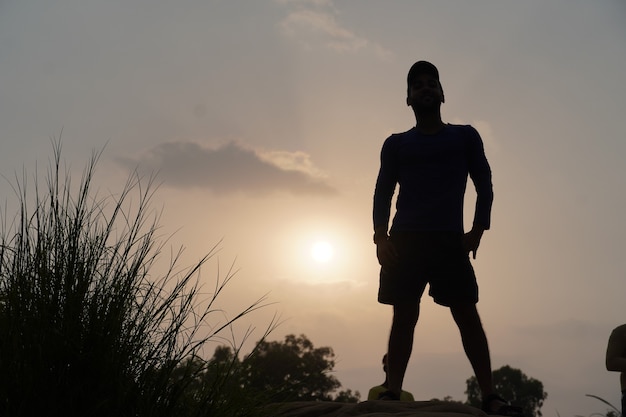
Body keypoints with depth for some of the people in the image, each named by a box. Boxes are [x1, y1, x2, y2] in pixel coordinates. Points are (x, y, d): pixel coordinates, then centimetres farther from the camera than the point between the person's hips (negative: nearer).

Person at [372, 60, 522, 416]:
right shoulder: (396, 144, 16)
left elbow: (485, 186, 9)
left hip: (450, 239, -1)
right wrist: (381, 236, -6)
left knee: (467, 314, -8)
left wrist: (477, 231, -5)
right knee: (404, 316, -3)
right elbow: (383, 193, 10)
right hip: (405, 239, 1)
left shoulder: (465, 136, 15)